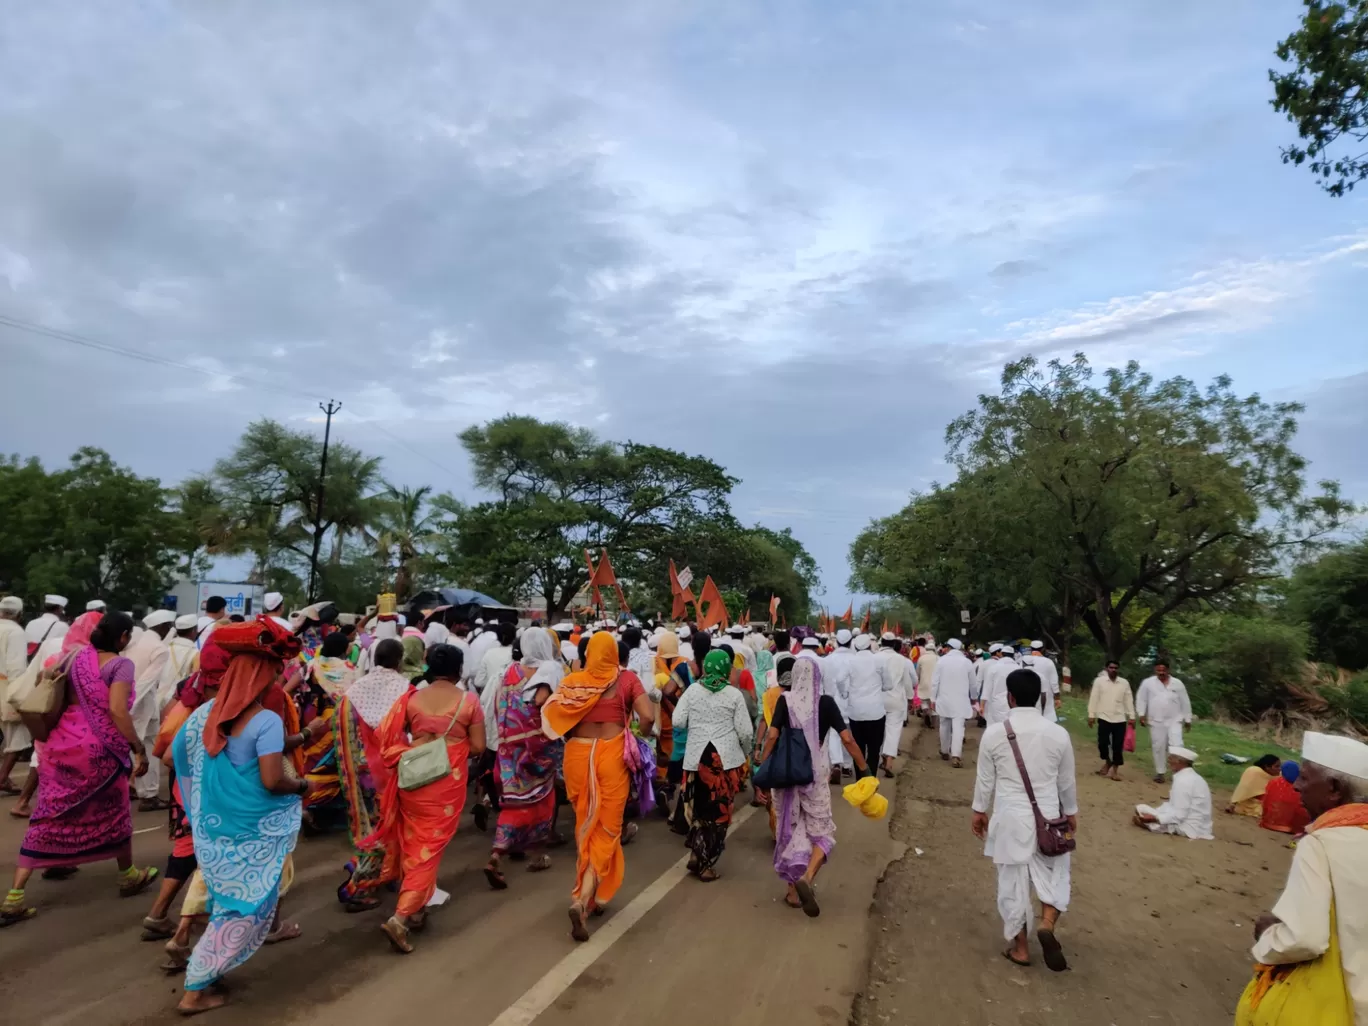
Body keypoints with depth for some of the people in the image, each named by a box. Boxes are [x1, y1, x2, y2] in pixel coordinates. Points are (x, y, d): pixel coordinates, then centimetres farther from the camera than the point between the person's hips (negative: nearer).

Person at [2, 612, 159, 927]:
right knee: (114, 812, 14)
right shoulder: (120, 664, -12)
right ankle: (129, 876, 32)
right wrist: (139, 749, -16)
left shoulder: (75, 656, 8)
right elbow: (117, 711, -21)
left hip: (61, 744, 5)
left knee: (48, 818, 9)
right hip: (98, 749, -5)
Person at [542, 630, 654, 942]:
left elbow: (550, 718, -5)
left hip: (579, 755, 3)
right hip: (612, 755, -2)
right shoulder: (626, 680, -7)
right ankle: (583, 899, -8)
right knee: (607, 828, 7)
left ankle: (587, 889, 37)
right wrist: (640, 737, 6)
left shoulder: (572, 681, -2)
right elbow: (648, 717, -15)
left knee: (586, 823, 21)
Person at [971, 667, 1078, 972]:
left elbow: (985, 779, -3)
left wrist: (979, 811, 12)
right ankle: (1048, 924, -3)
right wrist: (1071, 812, 20)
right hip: (1048, 817, 1)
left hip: (1010, 819, -1)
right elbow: (1067, 781, 3)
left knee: (1013, 881, 11)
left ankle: (1020, 947, 21)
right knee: (1055, 873, 19)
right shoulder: (1058, 733, -8)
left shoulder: (994, 732, -12)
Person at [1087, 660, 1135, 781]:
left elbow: (1129, 700, 9)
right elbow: (1094, 698, -1)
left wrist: (1132, 717, 5)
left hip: (1120, 719, 1)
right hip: (1104, 718, -1)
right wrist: (1091, 715, -3)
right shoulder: (1099, 681, -2)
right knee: (1103, 743, -2)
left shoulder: (1125, 683, 5)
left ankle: (1115, 770, 16)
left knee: (1118, 745, 2)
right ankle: (1107, 762, 26)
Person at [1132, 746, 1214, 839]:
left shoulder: (1183, 781, -20)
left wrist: (1154, 818, -23)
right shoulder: (1192, 777, 10)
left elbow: (1179, 815, -23)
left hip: (1189, 828, -10)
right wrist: (1155, 812, 10)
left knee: (1141, 809, -11)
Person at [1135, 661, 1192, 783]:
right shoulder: (1147, 683, 0)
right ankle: (1159, 772, 19)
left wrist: (1188, 719, 11)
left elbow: (1185, 702, 10)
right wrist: (1141, 715, -7)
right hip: (1156, 721, 0)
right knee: (1158, 747, 6)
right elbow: (1141, 699, 2)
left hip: (1174, 720, 0)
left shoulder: (1177, 683, 5)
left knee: (1177, 745, -13)